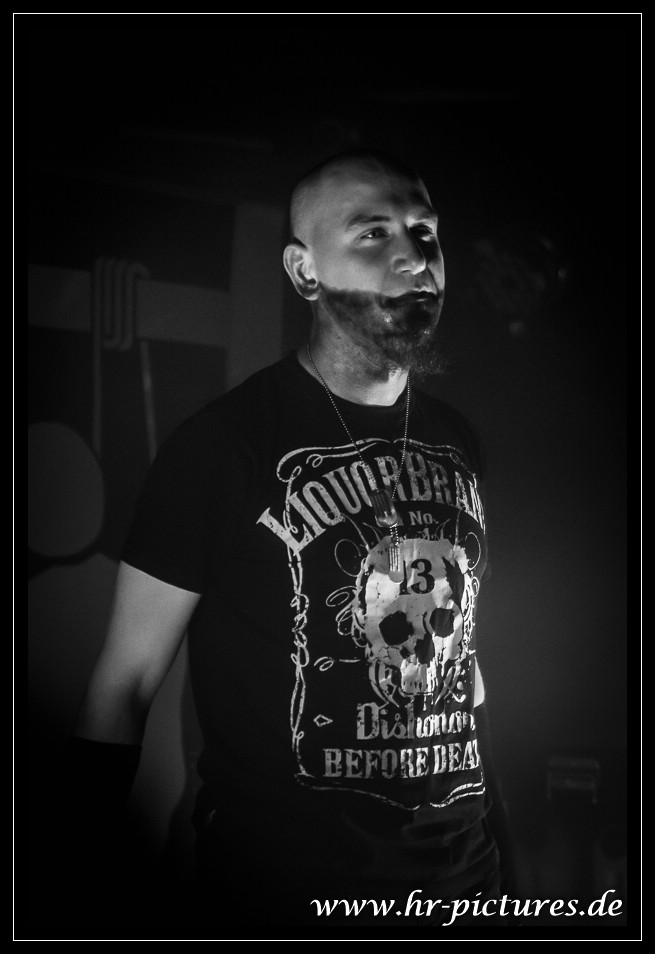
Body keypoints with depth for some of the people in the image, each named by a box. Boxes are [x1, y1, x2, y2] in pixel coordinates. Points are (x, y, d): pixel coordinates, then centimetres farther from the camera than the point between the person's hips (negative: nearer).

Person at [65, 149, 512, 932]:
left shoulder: (460, 442, 6)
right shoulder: (221, 444, -11)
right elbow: (125, 683, -9)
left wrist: (500, 850, 13)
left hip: (463, 877, 5)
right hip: (277, 894, -5)